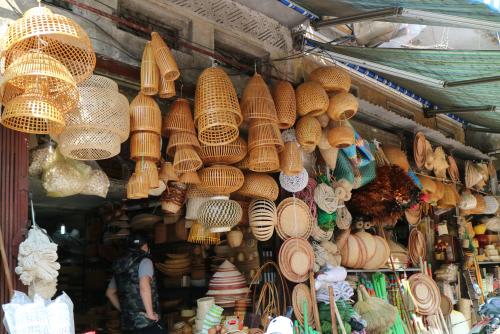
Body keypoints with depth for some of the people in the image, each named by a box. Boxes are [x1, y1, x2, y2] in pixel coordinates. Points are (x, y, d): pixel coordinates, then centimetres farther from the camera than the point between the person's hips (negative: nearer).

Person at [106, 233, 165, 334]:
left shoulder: (119, 266, 16)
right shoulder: (144, 261, -7)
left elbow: (110, 293, 25)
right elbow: (144, 287, -23)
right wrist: (150, 313, -18)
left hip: (127, 324, 7)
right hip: (146, 322, -7)